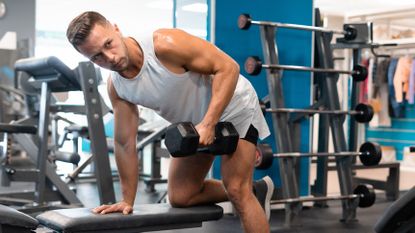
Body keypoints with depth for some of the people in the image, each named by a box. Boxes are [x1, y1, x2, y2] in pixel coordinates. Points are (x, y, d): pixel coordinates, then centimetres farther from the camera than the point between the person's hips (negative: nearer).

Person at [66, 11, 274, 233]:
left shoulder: (165, 44, -33)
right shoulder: (116, 87, -13)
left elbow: (227, 67, -29)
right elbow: (124, 143, -4)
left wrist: (208, 124, -35)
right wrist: (127, 200, -1)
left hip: (233, 107, -7)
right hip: (194, 123, 7)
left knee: (237, 192, -16)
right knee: (180, 197, 8)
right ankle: (255, 190, 23)